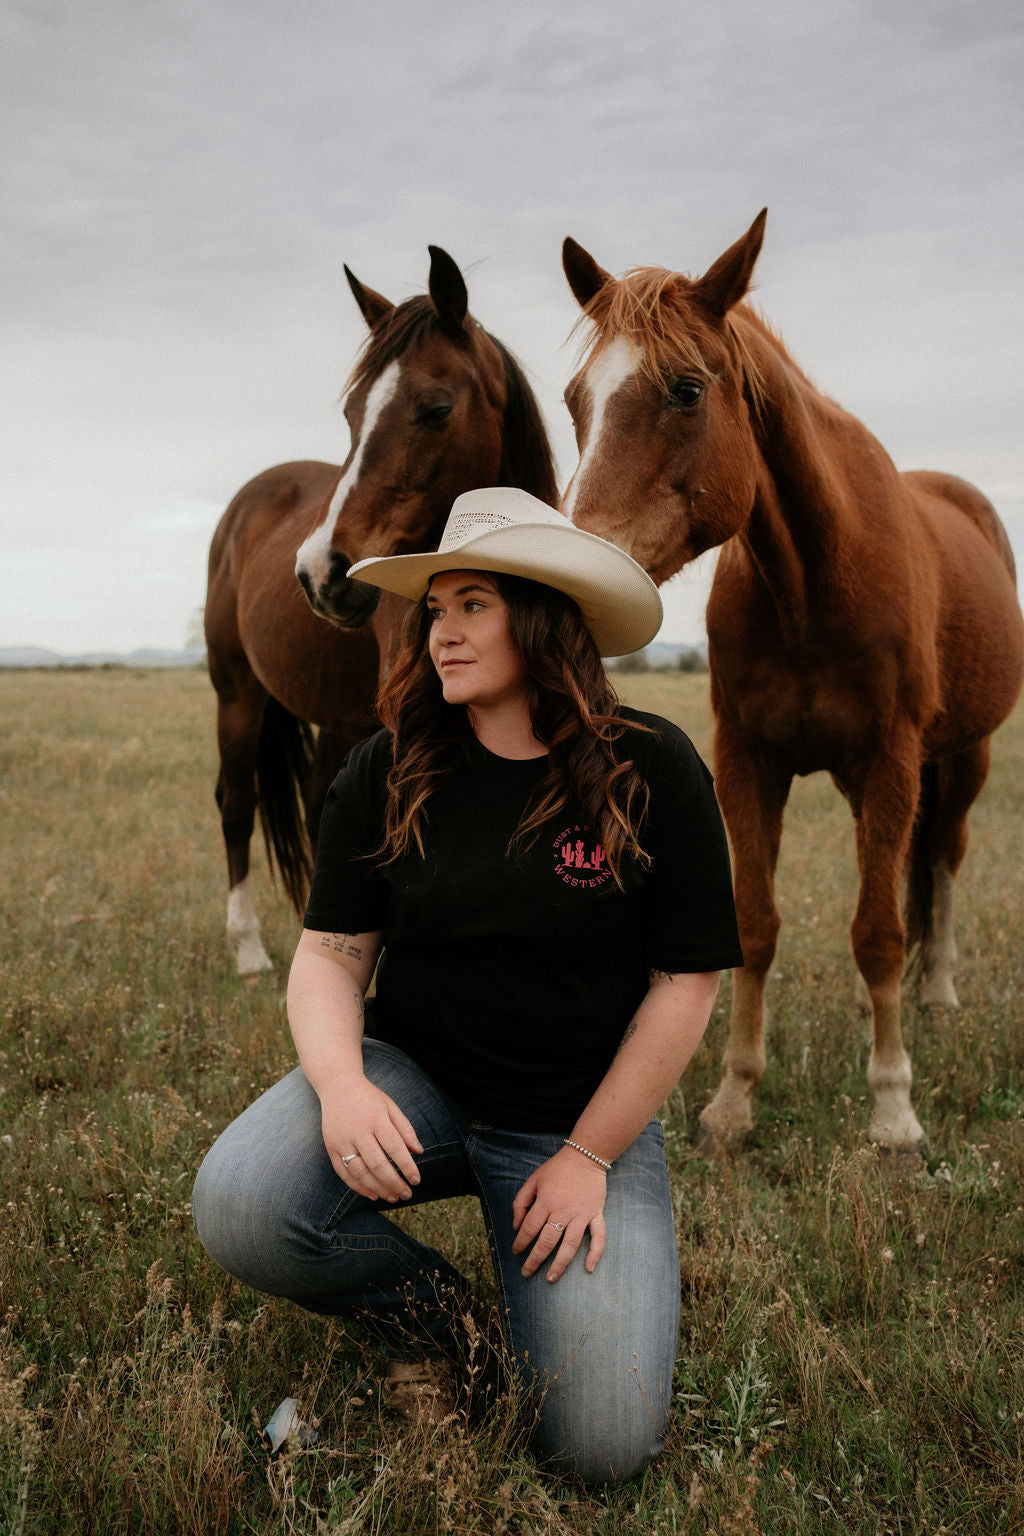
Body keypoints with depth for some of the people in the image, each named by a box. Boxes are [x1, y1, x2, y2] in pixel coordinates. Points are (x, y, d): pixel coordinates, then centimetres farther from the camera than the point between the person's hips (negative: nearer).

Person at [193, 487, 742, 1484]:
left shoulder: (650, 769, -10)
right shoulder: (387, 775, -4)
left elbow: (687, 980, -7)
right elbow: (329, 955, -3)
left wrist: (588, 1156, -10)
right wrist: (341, 1084, -25)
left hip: (587, 1114, -1)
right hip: (414, 1082, 2)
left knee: (602, 1447, -13)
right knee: (237, 1208, -28)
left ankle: (532, 1273, 20)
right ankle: (417, 1301, 5)